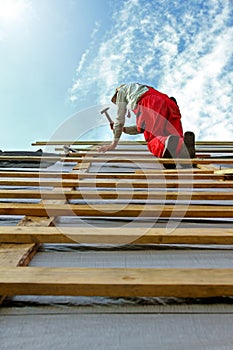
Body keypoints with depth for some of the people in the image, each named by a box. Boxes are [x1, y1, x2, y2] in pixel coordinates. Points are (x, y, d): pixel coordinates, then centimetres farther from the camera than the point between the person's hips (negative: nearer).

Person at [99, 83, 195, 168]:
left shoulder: (122, 90, 31)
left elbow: (120, 119, 25)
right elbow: (142, 128, 42)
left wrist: (114, 144, 28)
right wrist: (124, 129, 51)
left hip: (152, 105, -6)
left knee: (153, 142, -11)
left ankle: (167, 143, -45)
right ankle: (185, 141, -33)